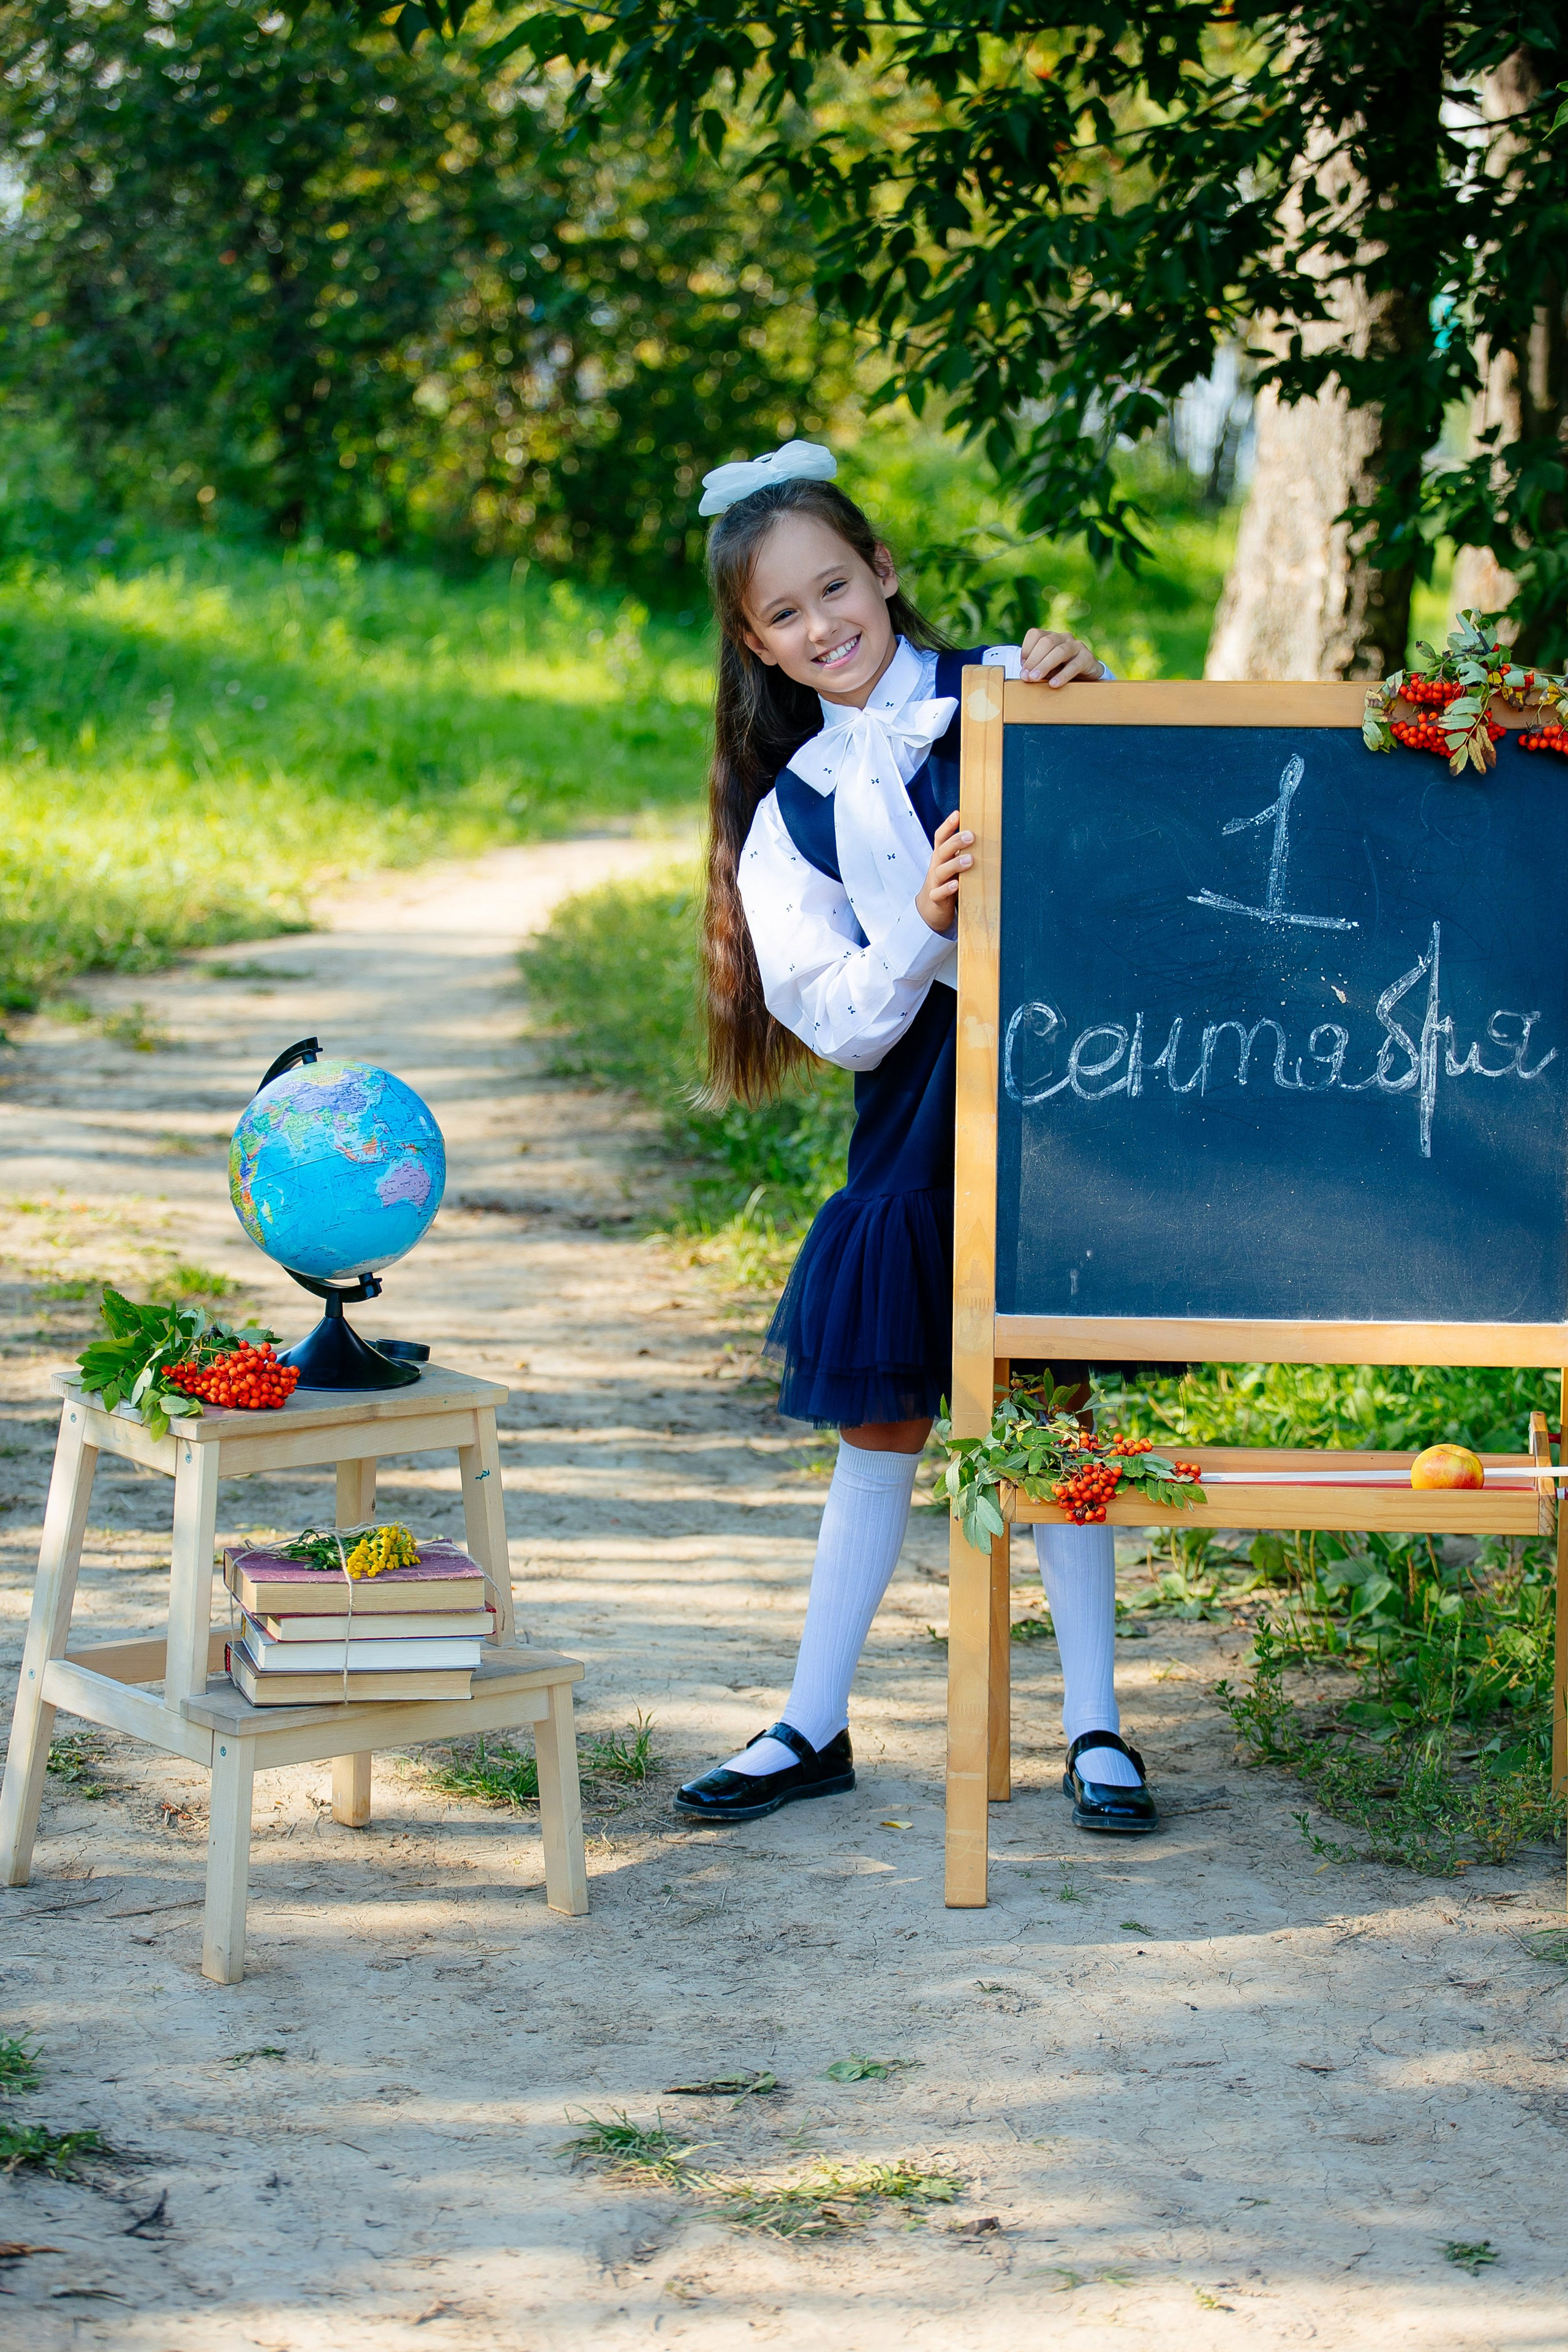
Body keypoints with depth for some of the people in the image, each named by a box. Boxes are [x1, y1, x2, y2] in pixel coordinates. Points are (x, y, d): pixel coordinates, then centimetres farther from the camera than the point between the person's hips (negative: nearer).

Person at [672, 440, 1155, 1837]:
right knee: (880, 1419, 10)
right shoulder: (792, 812, 7)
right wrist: (925, 924, -19)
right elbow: (835, 1020, -2)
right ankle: (814, 1728, 20)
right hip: (915, 1130, 3)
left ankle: (1096, 1727, 14)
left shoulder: (1007, 696, -1)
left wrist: (1101, 708, -18)